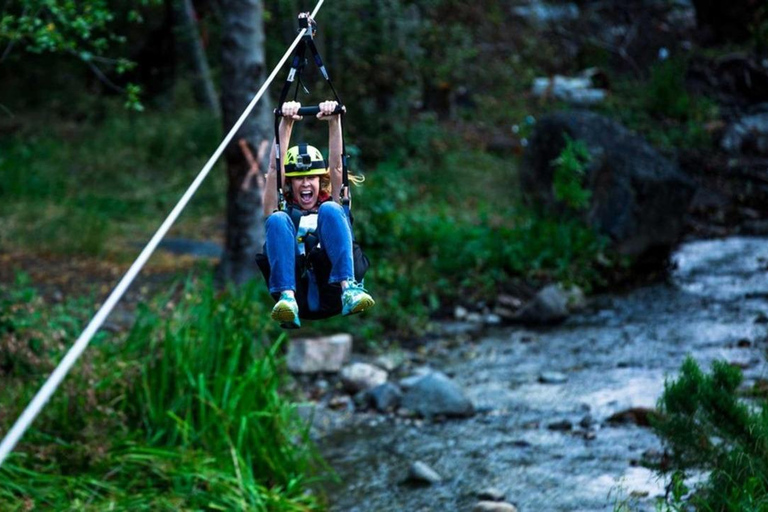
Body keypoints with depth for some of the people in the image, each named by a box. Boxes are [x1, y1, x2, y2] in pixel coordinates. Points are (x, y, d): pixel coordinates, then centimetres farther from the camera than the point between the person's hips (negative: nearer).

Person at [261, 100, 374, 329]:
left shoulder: (330, 205, 31)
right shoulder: (283, 209, 28)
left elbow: (336, 166, 17)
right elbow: (274, 169, 16)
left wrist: (334, 121, 6)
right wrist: (286, 123, 6)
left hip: (333, 291, 0)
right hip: (297, 292, 0)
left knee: (330, 211, -17)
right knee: (277, 220, -21)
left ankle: (348, 289, -40)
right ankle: (287, 298, -45)